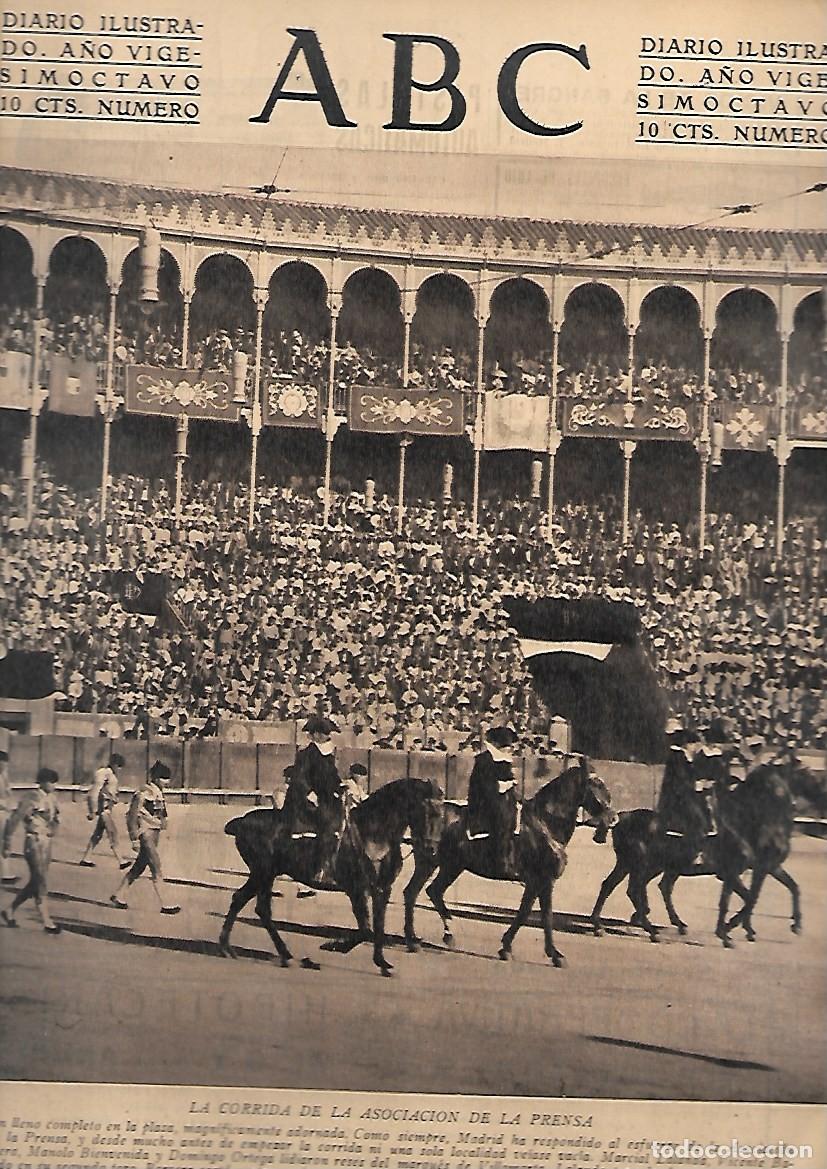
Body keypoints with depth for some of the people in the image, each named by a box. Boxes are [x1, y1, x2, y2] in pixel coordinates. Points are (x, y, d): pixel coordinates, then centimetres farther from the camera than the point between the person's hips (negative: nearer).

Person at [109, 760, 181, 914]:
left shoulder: (158, 793, 12)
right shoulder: (144, 793, -16)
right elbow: (133, 815, -18)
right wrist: (135, 839, -19)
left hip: (154, 834, 10)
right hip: (146, 835, -10)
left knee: (138, 868, 15)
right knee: (156, 870, -8)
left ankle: (117, 895, 25)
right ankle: (163, 905, -5)